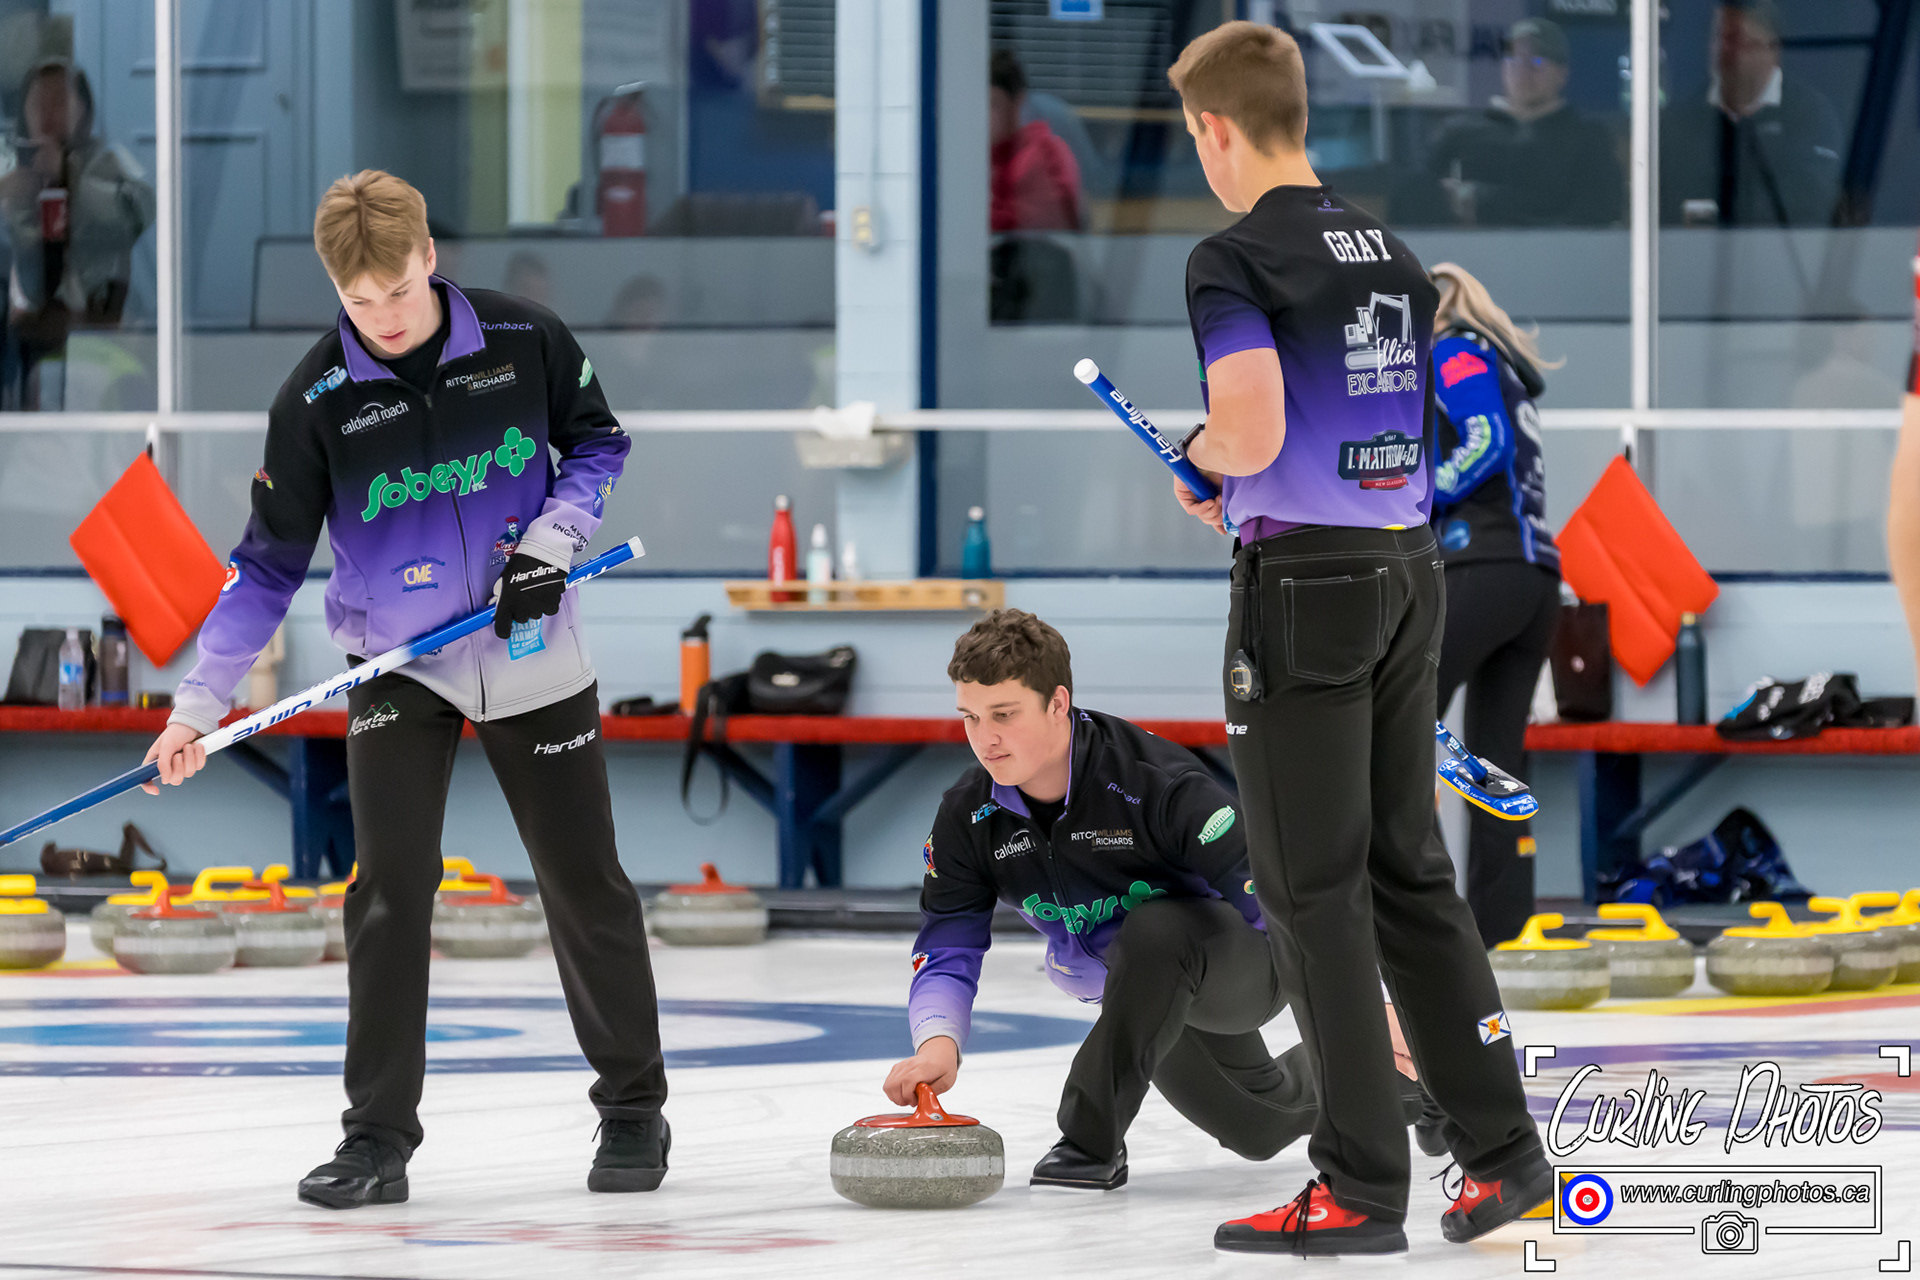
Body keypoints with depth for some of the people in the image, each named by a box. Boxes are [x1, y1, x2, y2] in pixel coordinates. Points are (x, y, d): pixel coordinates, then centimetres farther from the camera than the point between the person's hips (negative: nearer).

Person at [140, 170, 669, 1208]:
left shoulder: (523, 341, -10)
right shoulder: (318, 400, -12)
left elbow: (598, 444, 7)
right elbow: (269, 564, -7)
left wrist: (552, 538, -12)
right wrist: (199, 703, -13)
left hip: (531, 654, 1)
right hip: (396, 670, -1)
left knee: (585, 882, 5)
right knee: (390, 888, -11)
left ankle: (633, 1109, 21)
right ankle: (378, 1138, -4)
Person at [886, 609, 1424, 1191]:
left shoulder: (1152, 780, -33)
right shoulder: (968, 815, -15)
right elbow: (947, 948, -10)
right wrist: (937, 1042, -33)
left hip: (1244, 965, -7)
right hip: (1141, 1001, 7)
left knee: (1157, 930, -40)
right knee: (1262, 1129, 23)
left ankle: (1092, 1137, -27)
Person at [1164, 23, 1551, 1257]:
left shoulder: (1236, 261, -12)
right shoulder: (1393, 251, 12)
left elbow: (1253, 429, -25)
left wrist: (1200, 456, -2)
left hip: (1306, 584, -7)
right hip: (1409, 573, 7)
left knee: (1314, 887, -1)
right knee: (1411, 870, 14)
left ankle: (1364, 1187, 0)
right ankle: (1500, 1146, 12)